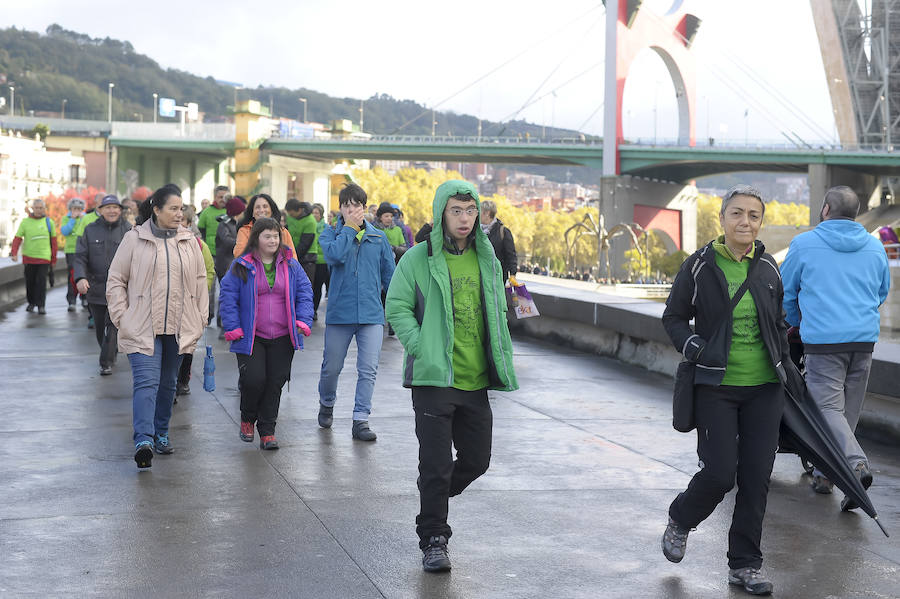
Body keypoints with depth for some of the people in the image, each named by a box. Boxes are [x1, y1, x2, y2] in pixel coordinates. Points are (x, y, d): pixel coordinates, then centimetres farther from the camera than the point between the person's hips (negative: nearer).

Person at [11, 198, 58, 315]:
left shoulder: (49, 222, 5)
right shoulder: (25, 222, 2)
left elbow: (53, 241, 10)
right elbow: (17, 238, -2)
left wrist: (54, 259, 10)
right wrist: (14, 253, -17)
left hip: (44, 257, -1)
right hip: (29, 257, 1)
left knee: (41, 281, -9)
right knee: (30, 281, 8)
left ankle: (41, 305, -5)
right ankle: (31, 303, 25)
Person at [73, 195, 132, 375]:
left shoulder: (128, 230, 0)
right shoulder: (90, 230, 5)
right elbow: (80, 257, 0)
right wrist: (80, 277, -17)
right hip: (96, 288, 3)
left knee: (112, 325, -11)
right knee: (100, 327, 12)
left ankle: (106, 363, -5)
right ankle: (111, 355, 33)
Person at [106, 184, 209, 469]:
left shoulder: (189, 242, 8)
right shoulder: (134, 239, -1)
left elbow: (200, 281, 15)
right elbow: (116, 279, 3)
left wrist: (200, 319, 10)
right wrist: (122, 317, -4)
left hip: (178, 328, 4)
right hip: (143, 328, -4)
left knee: (167, 383, 14)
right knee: (146, 381, -15)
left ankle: (161, 433, 29)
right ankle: (144, 440, -23)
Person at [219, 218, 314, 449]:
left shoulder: (291, 265, 8)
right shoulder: (241, 266, 0)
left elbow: (304, 293, 10)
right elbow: (228, 297, 0)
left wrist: (303, 320, -4)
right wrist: (233, 327, -8)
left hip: (283, 338, 3)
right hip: (250, 337, -2)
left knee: (275, 383, 2)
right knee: (254, 379, -13)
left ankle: (267, 432, 13)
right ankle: (247, 418, 17)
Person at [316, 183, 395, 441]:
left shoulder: (378, 237, 9)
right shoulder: (330, 234, 3)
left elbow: (389, 274, 15)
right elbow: (335, 255, -19)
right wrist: (349, 227, -10)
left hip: (371, 313, 1)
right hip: (339, 312, -1)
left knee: (368, 370, -4)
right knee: (332, 367, 8)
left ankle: (361, 420, 4)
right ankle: (326, 405, 35)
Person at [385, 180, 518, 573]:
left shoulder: (487, 260, 11)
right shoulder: (418, 258, -5)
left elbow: (498, 311, 20)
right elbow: (397, 308, -5)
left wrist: (502, 355, 8)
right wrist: (421, 348, -15)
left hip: (476, 381, 5)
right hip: (434, 378, -5)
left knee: (477, 459, 11)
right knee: (437, 463, -4)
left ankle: (434, 498, 37)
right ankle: (433, 540, 9)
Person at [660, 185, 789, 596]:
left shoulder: (768, 268, 7)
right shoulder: (700, 266, -3)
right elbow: (673, 318, 5)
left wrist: (783, 363, 10)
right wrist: (697, 351, -10)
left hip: (764, 388, 4)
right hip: (716, 388, -3)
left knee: (757, 477, 3)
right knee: (719, 473, -8)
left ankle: (745, 565, 16)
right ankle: (680, 521, 24)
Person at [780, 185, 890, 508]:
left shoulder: (804, 245, 0)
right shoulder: (875, 247, 11)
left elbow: (785, 291, 10)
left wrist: (795, 323, 29)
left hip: (823, 340, -4)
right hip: (865, 339, 4)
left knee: (828, 408, -6)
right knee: (848, 410, 12)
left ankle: (856, 464, -27)